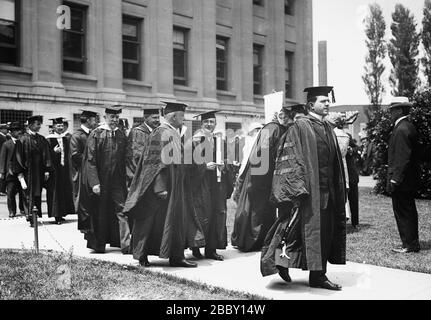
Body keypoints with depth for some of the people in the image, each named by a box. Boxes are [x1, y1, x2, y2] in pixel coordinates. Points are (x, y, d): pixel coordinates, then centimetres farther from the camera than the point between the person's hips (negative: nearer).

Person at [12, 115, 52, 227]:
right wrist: (20, 173, -11)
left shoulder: (42, 139, 9)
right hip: (28, 172, -5)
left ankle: (36, 214, 19)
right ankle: (31, 218, -3)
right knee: (29, 195, -4)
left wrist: (47, 170, 2)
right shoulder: (23, 139, -5)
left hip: (39, 173, 5)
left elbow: (46, 156, 10)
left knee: (38, 195, 9)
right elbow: (18, 157, -6)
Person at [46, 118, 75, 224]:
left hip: (64, 168, 6)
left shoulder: (65, 139, 13)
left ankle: (61, 214, 16)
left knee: (65, 191, 7)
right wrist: (54, 151, -26)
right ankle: (56, 215, -1)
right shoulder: (49, 139, -6)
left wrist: (66, 164, 9)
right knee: (55, 191, -5)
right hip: (54, 168, -6)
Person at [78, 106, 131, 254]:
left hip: (118, 181, 3)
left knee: (122, 211, -4)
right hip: (100, 180, -3)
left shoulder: (122, 135, 8)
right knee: (100, 213, 6)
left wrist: (127, 179, 8)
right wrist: (94, 183, -17)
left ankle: (126, 244, -5)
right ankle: (98, 245, 19)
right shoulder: (96, 134, -5)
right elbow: (90, 160, -10)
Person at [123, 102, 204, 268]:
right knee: (153, 218, -1)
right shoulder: (161, 133, -14)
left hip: (176, 183, 9)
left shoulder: (178, 133, 13)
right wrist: (160, 187, -25)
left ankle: (177, 256, 14)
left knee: (178, 219, 9)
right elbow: (156, 161, -20)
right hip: (164, 181, -9)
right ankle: (143, 255, 10)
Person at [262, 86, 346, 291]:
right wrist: (298, 186, -20)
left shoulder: (328, 129, 15)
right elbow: (292, 157, -13)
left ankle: (318, 275, 17)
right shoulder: (301, 126, -7)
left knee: (326, 232, 8)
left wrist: (338, 191, 15)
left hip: (327, 189, 8)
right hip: (309, 189, -8)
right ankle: (282, 262, 12)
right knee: (309, 229, -4)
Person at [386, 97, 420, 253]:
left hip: (401, 181, -10)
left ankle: (410, 245, 6)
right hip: (410, 180, 10)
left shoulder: (401, 130, -18)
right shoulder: (409, 127, 13)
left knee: (403, 213, -1)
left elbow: (402, 157, -23)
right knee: (409, 212, 16)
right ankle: (412, 243, 25)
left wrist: (394, 180, -21)